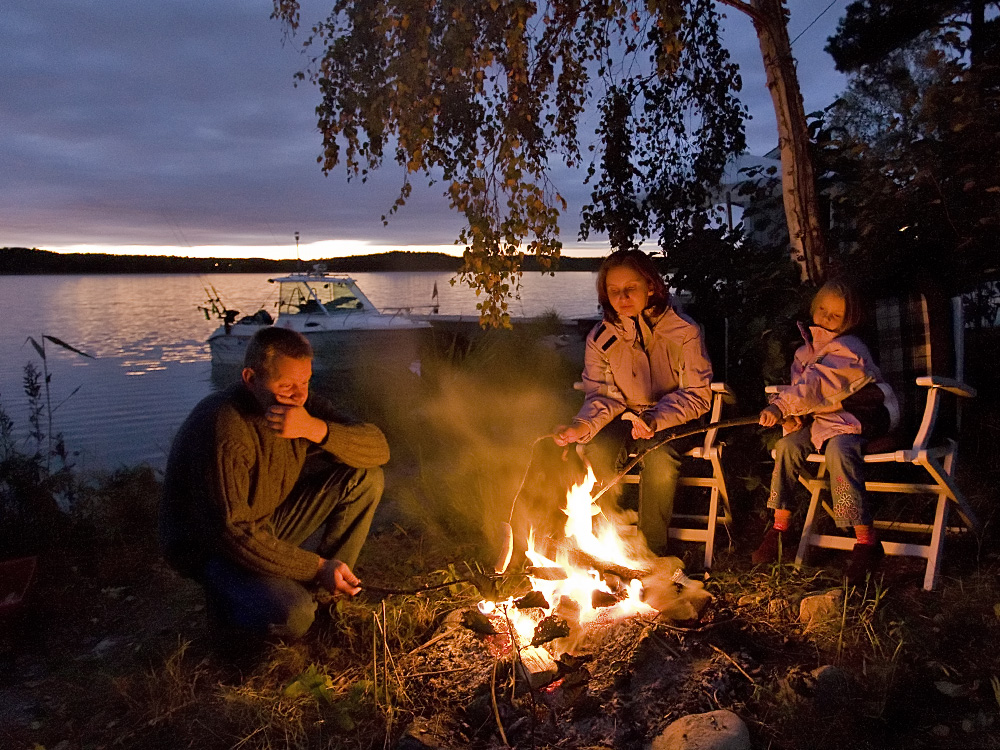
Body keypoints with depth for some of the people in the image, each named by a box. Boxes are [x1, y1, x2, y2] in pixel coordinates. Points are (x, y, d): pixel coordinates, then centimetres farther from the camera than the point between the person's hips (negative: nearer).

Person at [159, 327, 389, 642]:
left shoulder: (300, 406, -8)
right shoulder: (223, 429, -31)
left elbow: (378, 448, -14)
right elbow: (231, 532, -31)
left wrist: (315, 429, -32)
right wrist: (317, 568, -27)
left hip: (271, 525, 7)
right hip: (211, 548, -7)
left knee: (365, 478, -8)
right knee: (293, 616, -32)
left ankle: (329, 590, 3)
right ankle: (227, 598, 3)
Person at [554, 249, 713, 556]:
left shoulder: (684, 331, -10)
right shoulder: (599, 338, 0)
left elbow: (697, 394, -10)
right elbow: (602, 396, -1)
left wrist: (655, 420, -28)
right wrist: (583, 426, -24)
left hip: (673, 420, -3)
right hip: (625, 417, 3)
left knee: (659, 457, -35)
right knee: (597, 451, -29)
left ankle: (653, 551, -16)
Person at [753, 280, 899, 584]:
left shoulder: (849, 350, -16)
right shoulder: (806, 350, 10)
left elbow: (816, 383, -30)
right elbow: (801, 387, 11)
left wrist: (780, 405, -40)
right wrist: (793, 416, -11)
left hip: (862, 416, -7)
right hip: (825, 416, 7)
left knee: (838, 449, -35)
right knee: (788, 444, -16)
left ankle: (867, 541, -30)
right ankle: (779, 526, -7)